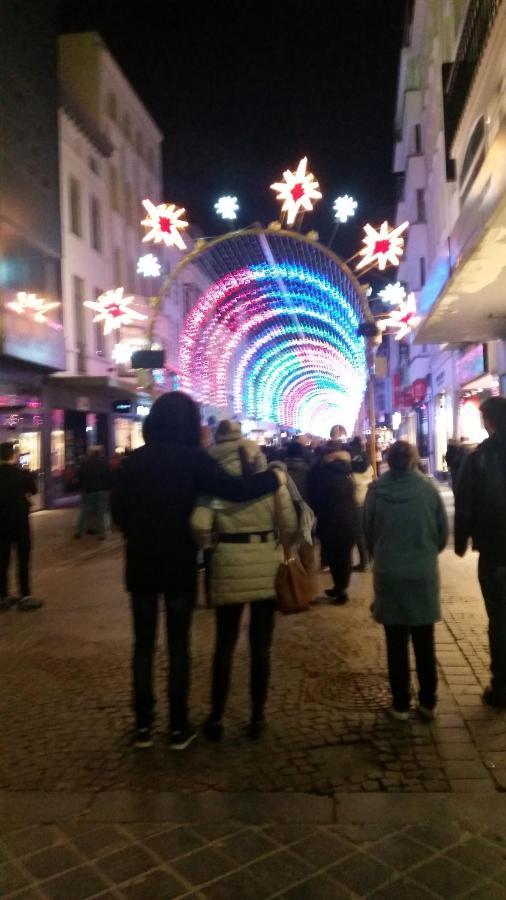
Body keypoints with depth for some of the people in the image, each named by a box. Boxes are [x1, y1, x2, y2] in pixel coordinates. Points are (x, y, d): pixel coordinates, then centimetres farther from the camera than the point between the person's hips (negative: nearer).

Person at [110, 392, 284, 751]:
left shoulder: (134, 460, -1)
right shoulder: (192, 459, -11)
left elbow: (117, 508, 3)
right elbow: (233, 489, -17)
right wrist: (274, 478, -4)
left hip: (141, 563, 2)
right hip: (180, 564, -2)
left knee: (144, 644, 12)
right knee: (179, 645, 9)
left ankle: (143, 726, 18)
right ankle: (179, 728, 16)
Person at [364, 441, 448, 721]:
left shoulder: (376, 490, -9)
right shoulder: (428, 488, -9)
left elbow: (368, 532, 1)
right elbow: (444, 531, -1)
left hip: (388, 574, 0)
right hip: (423, 574, 0)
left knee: (396, 643, 11)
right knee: (424, 642, 14)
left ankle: (400, 704, 20)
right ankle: (428, 703, 23)